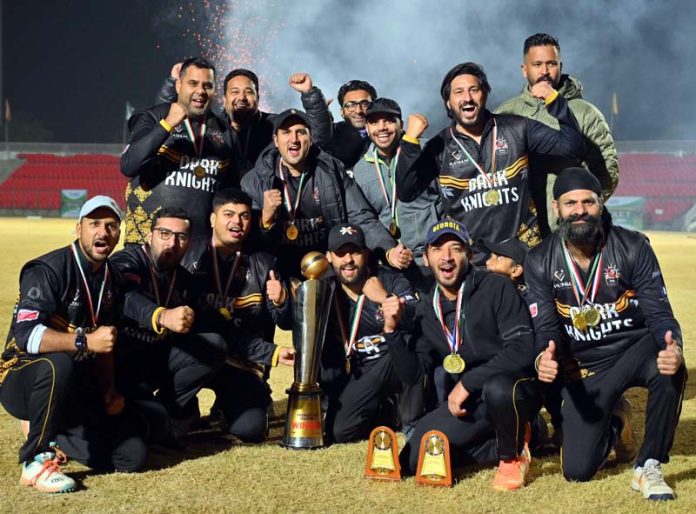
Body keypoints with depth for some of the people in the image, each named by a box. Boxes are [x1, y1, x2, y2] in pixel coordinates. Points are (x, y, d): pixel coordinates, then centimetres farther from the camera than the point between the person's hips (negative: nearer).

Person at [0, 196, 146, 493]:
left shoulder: (110, 279, 7)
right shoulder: (48, 270, -17)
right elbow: (26, 335, -29)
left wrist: (109, 390, 3)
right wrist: (84, 341, -37)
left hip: (75, 390, 7)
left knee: (133, 456, -6)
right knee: (59, 364, -42)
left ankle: (46, 433, 14)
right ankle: (35, 459, -22)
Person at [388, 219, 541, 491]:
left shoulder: (497, 288, -11)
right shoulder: (427, 310, 7)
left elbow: (522, 350, -21)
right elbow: (413, 373, 5)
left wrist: (467, 382, -21)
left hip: (518, 387, -6)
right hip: (466, 401, 6)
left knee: (497, 388, -41)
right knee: (412, 461, -6)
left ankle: (513, 456, -9)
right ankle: (504, 443, 8)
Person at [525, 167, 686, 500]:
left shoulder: (634, 248, -11)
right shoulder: (539, 262, -6)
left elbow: (659, 314, -15)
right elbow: (547, 327, -8)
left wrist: (672, 346, -39)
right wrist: (545, 357, -33)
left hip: (635, 350, -1)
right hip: (584, 367, 1)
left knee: (669, 369, -38)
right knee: (577, 470, -7)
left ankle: (648, 467, -15)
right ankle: (612, 427, 30)